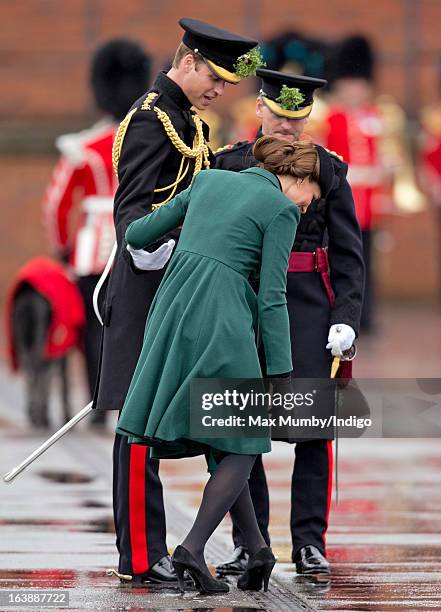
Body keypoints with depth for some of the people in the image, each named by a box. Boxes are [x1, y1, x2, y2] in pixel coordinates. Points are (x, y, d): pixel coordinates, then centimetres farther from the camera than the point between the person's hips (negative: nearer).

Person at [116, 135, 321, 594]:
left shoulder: (209, 179, 18)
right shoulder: (280, 210, 1)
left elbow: (139, 233, 23)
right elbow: (272, 298, -4)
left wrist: (131, 237, 47)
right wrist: (282, 377, -3)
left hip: (173, 310, 7)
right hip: (221, 320, -7)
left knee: (221, 444, 14)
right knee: (240, 446, 3)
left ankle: (257, 547, 11)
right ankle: (193, 548, -10)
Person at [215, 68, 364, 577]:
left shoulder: (329, 170, 6)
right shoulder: (229, 165, 7)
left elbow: (348, 254, 5)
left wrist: (346, 319, -6)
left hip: (308, 304, -1)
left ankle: (309, 544, 2)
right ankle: (249, 544, 6)